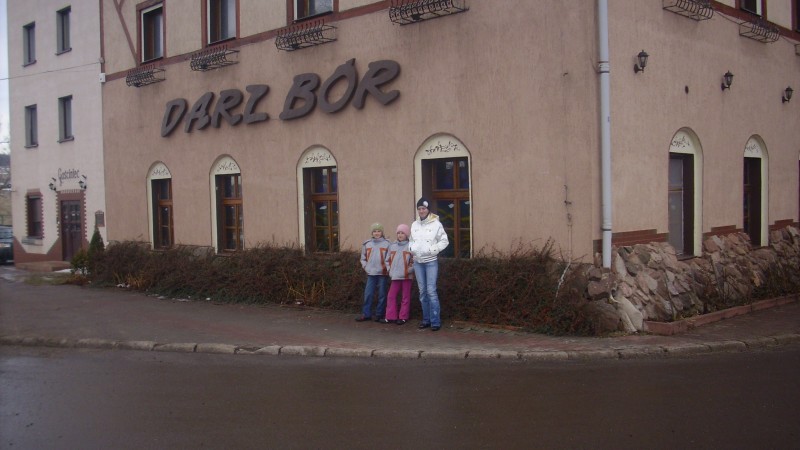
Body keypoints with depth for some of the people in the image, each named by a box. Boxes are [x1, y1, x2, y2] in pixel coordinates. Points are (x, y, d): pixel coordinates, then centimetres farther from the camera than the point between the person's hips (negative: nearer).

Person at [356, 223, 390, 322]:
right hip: (371, 273, 3)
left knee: (381, 294, 4)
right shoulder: (367, 244, 9)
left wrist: (386, 268, -13)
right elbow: (363, 258, 15)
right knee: (368, 294, 2)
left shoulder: (387, 244, -1)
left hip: (382, 273, -3)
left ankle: (379, 314, 11)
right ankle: (365, 314, 7)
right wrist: (365, 266, 2)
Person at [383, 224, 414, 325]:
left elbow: (415, 261, -8)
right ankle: (390, 317, 10)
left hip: (406, 276, -4)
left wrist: (409, 270, -16)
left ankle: (403, 317, 11)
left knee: (405, 297, 4)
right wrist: (390, 270, 5)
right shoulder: (392, 246, 11)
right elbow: (388, 260, 16)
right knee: (391, 296, 4)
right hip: (395, 277, 4)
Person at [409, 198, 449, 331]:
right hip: (418, 262, 5)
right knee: (422, 291, 10)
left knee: (431, 291, -10)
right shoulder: (414, 225, 9)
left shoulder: (436, 224, -6)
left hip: (431, 261, -5)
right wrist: (411, 248, 1)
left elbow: (444, 241, -4)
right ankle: (426, 319, 19)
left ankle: (435, 321, -4)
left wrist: (432, 249, -15)